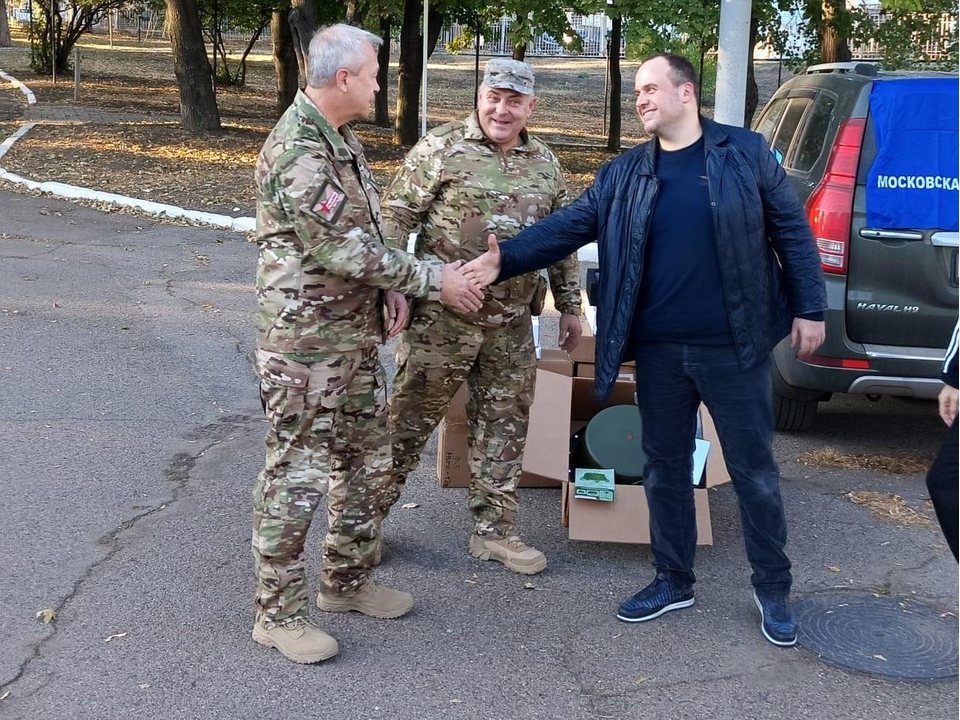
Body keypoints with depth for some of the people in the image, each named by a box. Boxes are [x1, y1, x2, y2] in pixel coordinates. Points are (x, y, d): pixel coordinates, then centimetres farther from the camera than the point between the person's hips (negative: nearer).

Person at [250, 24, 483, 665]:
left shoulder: (340, 139, 11)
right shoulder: (296, 150, -20)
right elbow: (342, 249, -24)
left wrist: (393, 287, 5)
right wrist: (432, 279, -17)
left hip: (358, 336, 10)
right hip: (307, 346, -10)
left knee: (369, 460, 17)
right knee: (297, 474, 0)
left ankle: (348, 579, 33)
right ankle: (279, 613, 13)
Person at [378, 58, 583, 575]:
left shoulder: (545, 163, 10)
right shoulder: (440, 148, -6)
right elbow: (395, 217, -7)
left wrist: (570, 304, 16)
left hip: (511, 325, 5)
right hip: (441, 319, -5)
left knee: (504, 428, 11)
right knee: (409, 420, 4)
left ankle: (494, 531, 24)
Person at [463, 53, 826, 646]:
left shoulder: (745, 152, 0)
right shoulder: (623, 175, 7)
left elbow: (791, 230, 2)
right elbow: (567, 228, -1)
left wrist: (810, 307, -1)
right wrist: (505, 259, -16)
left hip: (734, 347, -3)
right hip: (659, 351, 3)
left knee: (754, 469, 6)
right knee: (665, 468, 13)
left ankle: (774, 589, 23)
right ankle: (674, 581, 30)